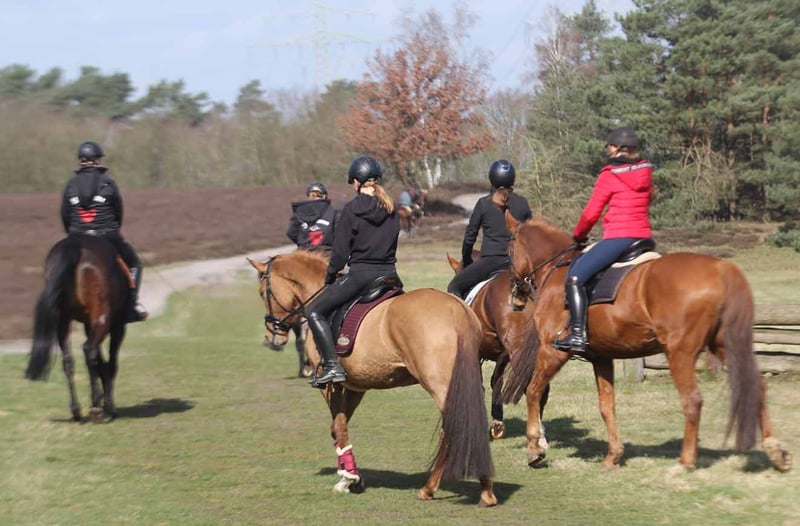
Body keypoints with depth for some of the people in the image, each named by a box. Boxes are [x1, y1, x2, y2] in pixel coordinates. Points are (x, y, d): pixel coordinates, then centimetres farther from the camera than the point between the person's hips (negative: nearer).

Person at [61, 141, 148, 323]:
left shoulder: (71, 185, 3)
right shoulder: (107, 182, -4)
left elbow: (65, 216, 7)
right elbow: (118, 212, 3)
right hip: (107, 236, -2)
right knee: (133, 263, 17)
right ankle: (132, 304, 6)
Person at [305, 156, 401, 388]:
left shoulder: (352, 209, -8)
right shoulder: (391, 210, 8)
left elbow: (341, 251, -7)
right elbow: (391, 245, 14)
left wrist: (330, 277, 7)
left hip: (360, 274, -6)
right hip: (389, 275, 6)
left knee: (314, 311, 4)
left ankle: (332, 365, -10)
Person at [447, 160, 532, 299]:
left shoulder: (483, 203, 0)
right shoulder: (522, 203, 7)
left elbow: (469, 237, 4)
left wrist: (466, 261, 20)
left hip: (490, 260, -3)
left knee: (454, 287, 9)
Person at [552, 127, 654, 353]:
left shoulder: (609, 176, -5)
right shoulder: (646, 173, 14)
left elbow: (591, 213, -3)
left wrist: (578, 235, 16)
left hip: (617, 238, -7)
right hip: (643, 237, 8)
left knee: (575, 277, -9)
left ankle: (578, 334, -21)